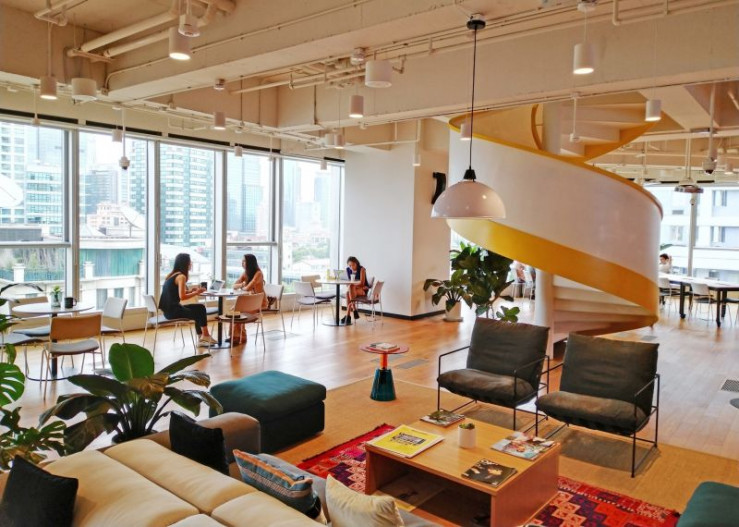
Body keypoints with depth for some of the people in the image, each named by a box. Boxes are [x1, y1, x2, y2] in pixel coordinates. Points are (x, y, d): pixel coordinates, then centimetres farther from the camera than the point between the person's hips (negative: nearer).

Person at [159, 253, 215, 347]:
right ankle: (205, 337, 23)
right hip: (173, 310, -9)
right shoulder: (181, 276, -14)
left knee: (200, 308, 17)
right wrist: (196, 293, -8)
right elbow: (182, 297, -21)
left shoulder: (172, 275, 13)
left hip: (169, 309, 9)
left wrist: (190, 290, 10)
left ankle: (202, 337, 18)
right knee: (200, 313, 7)